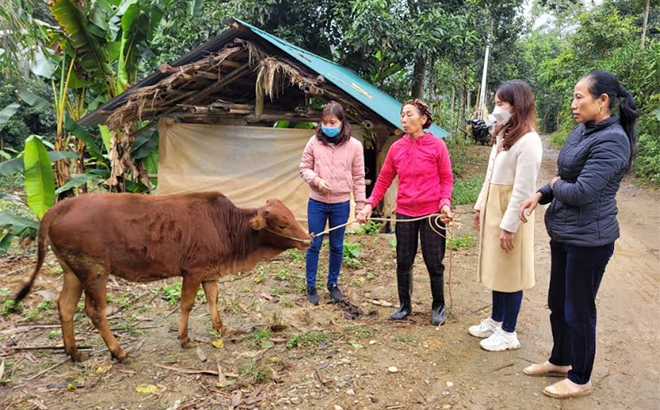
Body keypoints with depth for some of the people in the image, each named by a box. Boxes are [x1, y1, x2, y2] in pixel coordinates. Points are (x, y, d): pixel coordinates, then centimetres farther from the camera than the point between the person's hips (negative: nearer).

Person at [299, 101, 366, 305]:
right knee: (314, 245, 7)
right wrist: (316, 180, -16)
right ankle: (311, 286, 23)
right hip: (317, 203, 0)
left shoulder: (354, 145, -5)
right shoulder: (314, 142, -5)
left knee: (337, 247, 12)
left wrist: (360, 205, 1)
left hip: (341, 205, 0)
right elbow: (304, 168, 4)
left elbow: (358, 178, 0)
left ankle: (333, 283, 31)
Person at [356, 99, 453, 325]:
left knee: (434, 262, 7)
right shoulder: (396, 148, 1)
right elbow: (384, 179, 5)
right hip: (405, 213, 3)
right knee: (403, 262, 11)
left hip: (432, 213, -3)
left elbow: (446, 179, -2)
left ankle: (438, 306, 27)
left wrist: (445, 202, -18)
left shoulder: (437, 145, -7)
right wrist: (370, 204, -4)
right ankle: (404, 305, 29)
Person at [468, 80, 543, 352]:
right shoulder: (502, 135, 9)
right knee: (496, 269, 18)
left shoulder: (528, 141, -18)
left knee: (510, 273, 4)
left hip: (510, 214, -8)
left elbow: (524, 189, -20)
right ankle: (495, 321, 33)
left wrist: (509, 226, -18)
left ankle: (508, 333, 18)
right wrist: (480, 206, 15)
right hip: (492, 209, 9)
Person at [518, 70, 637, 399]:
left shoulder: (611, 141, -21)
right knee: (557, 303, 20)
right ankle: (560, 360, 40)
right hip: (564, 233, 9)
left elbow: (581, 191, -26)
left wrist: (556, 185, -5)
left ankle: (580, 379, 25)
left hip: (588, 239, -9)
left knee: (578, 310, 6)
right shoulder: (583, 130, 7)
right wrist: (540, 195, -2)